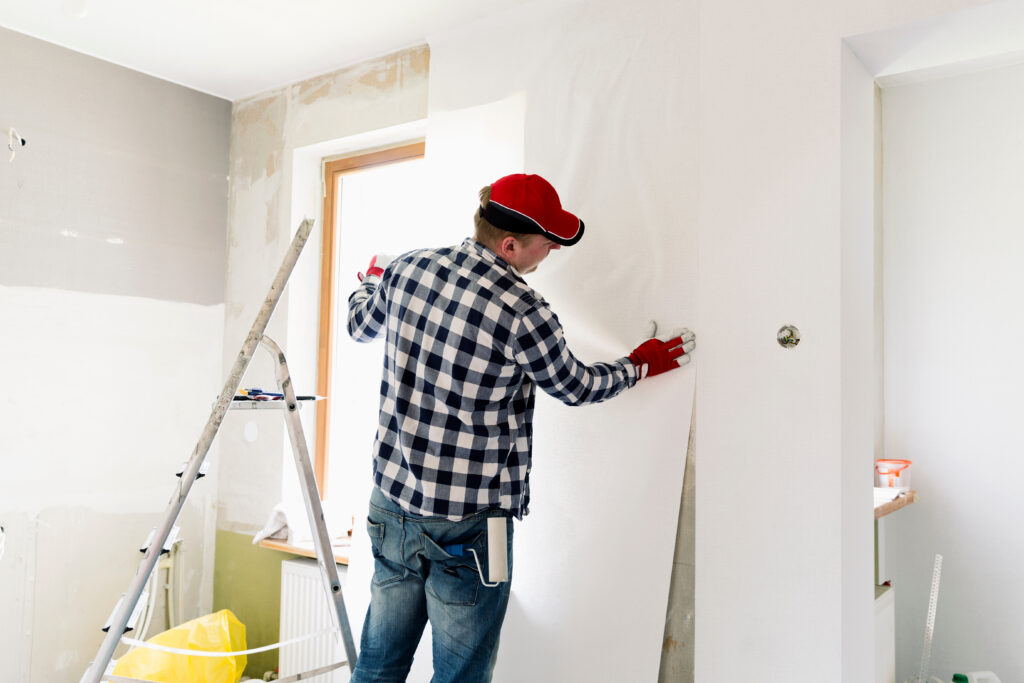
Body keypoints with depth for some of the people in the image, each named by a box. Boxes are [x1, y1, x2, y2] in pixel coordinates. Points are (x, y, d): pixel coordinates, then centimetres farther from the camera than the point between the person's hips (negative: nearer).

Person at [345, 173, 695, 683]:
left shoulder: (405, 268, -3)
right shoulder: (523, 311, -19)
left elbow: (360, 326, 18)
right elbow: (574, 387, -2)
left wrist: (371, 281, 41)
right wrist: (641, 365, 16)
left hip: (392, 502, 6)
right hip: (468, 523, -6)